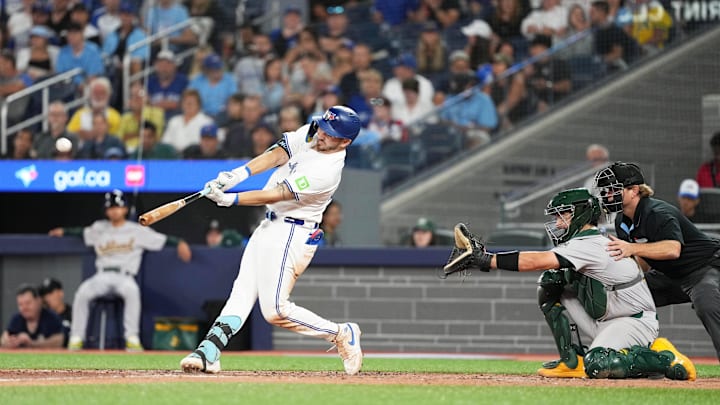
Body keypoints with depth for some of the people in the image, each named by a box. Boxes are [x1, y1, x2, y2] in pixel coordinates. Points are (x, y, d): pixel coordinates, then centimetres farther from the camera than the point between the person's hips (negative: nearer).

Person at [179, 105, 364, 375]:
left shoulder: (326, 171, -25)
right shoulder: (309, 134, 0)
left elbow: (277, 195, -24)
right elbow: (276, 155, -4)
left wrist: (229, 199, -25)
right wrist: (240, 174, -20)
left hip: (291, 234, -9)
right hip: (270, 226, 9)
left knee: (274, 309, -11)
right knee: (243, 290, 2)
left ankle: (341, 334, 4)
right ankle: (209, 352, -3)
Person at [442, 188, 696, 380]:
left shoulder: (589, 246, -20)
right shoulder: (592, 242, 12)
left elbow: (535, 261, -28)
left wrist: (485, 260, -29)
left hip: (635, 321, -9)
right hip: (606, 322, 9)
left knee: (597, 365, -34)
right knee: (549, 287, 2)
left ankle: (665, 359, -13)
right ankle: (573, 361, 3)